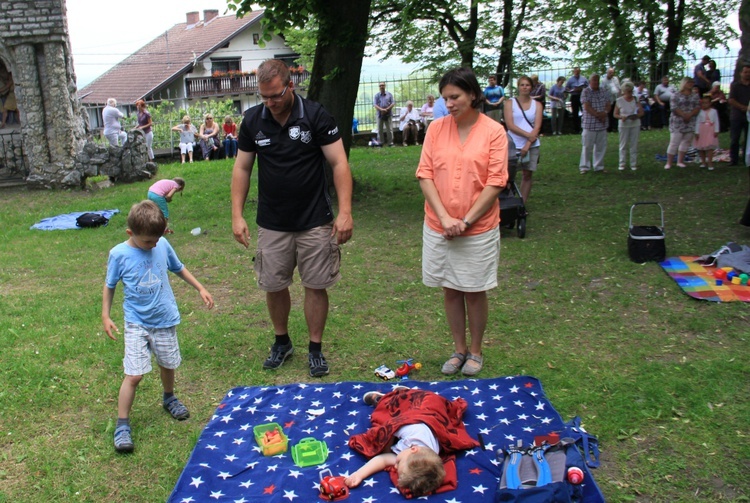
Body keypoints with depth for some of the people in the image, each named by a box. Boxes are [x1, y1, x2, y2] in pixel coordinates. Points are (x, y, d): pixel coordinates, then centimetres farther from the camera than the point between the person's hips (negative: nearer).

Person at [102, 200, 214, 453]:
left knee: (168, 364, 19)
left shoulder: (163, 245, -4)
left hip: (165, 319, 3)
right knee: (134, 375, -9)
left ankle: (169, 398, 47)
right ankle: (122, 425, 5)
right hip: (137, 323, -3)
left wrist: (201, 289, 12)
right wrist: (105, 316, -4)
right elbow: (109, 286, 1)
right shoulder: (119, 254, -12)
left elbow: (179, 268, 12)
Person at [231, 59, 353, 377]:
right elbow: (242, 168, 7)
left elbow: (339, 163, -10)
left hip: (315, 221, -2)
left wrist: (345, 211, -18)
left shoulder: (315, 116, -9)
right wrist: (237, 215, 0)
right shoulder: (252, 120, 0)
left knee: (316, 285, 4)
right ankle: (282, 342, 33)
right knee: (273, 286, 10)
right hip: (272, 224, 3)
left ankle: (315, 348, 21)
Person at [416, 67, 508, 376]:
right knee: (450, 290, 13)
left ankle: (475, 351, 28)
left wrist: (466, 221, -15)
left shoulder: (493, 131, -6)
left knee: (474, 291, 9)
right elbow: (425, 175, -3)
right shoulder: (436, 129, 1)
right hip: (438, 228, 3)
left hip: (478, 229, -3)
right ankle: (459, 349, 29)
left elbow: (495, 182, -9)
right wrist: (445, 217, -13)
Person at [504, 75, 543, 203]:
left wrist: (528, 144, -13)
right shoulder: (510, 103, 3)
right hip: (514, 144, -2)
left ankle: (523, 203, 13)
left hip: (532, 145, 2)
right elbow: (510, 125, -7)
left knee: (527, 174, 5)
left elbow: (537, 127, 0)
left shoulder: (537, 105, 8)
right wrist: (528, 135, -15)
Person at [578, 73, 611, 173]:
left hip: (602, 124, 5)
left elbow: (608, 104, 8)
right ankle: (584, 167, 7)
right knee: (587, 147, -1)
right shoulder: (586, 92, -5)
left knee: (601, 147, 8)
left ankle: (599, 167, 18)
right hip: (589, 124, -5)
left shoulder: (604, 91, 12)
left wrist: (605, 113, -13)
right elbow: (587, 107, -13)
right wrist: (598, 114, -16)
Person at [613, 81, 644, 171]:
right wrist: (621, 117, -19)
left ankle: (633, 164, 10)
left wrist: (636, 116, -17)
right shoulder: (619, 101, -1)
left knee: (634, 145, 4)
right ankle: (622, 164, 9)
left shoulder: (636, 99, 3)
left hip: (635, 125, 1)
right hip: (624, 125, -1)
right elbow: (615, 114, 1)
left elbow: (641, 112, 4)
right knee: (623, 145, 3)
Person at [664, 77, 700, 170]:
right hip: (677, 123, -5)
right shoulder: (677, 95, 0)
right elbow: (674, 108, -9)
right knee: (674, 142, -7)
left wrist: (690, 115, -15)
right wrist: (684, 115, -19)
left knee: (686, 142, 8)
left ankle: (680, 161, 18)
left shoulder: (695, 96, 11)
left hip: (690, 123, 5)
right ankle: (669, 162, -1)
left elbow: (698, 108, 3)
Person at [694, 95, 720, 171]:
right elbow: (697, 122, -1)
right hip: (702, 132, 1)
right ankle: (703, 161, 22)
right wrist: (697, 132, -5)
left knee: (710, 147, -7)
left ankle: (710, 163, -6)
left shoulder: (714, 111, 1)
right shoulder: (700, 112, 0)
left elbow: (716, 122, 2)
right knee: (701, 148, 7)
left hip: (710, 132, -1)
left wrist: (716, 131, -3)